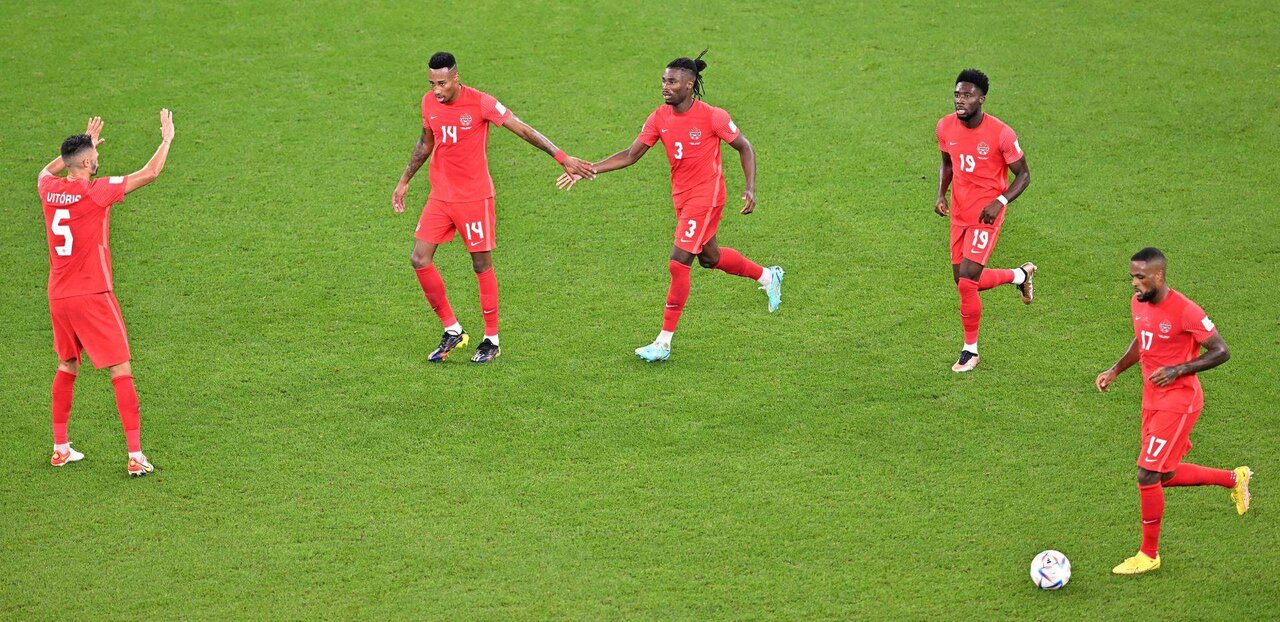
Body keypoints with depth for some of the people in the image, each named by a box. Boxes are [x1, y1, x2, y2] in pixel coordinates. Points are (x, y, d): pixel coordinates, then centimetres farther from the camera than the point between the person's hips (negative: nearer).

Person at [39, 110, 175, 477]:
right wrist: (167, 139, 4)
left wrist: (84, 144, 34)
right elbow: (150, 174, -11)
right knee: (121, 371, -3)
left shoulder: (49, 190, 1)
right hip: (92, 296, -7)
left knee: (67, 367, 22)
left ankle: (60, 449, 25)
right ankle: (135, 456, -7)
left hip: (58, 296, 7)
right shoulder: (95, 192, -15)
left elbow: (48, 170, 29)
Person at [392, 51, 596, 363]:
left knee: (482, 265, 1)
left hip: (475, 197, -5)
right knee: (419, 259, -4)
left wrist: (563, 158, -14)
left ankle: (492, 340, 14)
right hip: (440, 196, 5)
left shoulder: (480, 103, -14)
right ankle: (452, 331, 10)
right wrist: (404, 181, 23)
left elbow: (524, 130, -11)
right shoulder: (429, 102, 3)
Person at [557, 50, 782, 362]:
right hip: (681, 197, 7)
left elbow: (745, 148, -6)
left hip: (705, 196, -7)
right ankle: (768, 276, 50)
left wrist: (751, 189, -16)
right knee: (709, 257, 23)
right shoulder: (660, 118, -3)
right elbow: (631, 155, 0)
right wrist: (587, 169, -9)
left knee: (678, 264, -13)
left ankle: (663, 343, -7)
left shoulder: (712, 117, -18)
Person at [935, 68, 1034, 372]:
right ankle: (1020, 275, 39)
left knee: (966, 281, -13)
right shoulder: (946, 127, -3)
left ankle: (970, 350, 6)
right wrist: (941, 194, 0)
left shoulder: (1001, 134, -18)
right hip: (959, 214, 6)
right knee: (963, 280, 12)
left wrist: (1000, 202, -21)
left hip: (986, 216, -6)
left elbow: (1023, 175, -7)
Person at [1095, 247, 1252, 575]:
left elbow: (1221, 351, -16)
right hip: (1152, 399, 9)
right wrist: (1115, 370, 8)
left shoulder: (1185, 311, -23)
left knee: (1147, 475, -9)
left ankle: (1149, 555, 7)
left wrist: (1178, 370, -25)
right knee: (1164, 475, 16)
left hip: (1178, 402, -9)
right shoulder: (1138, 303, 1)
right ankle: (1234, 478, 37)